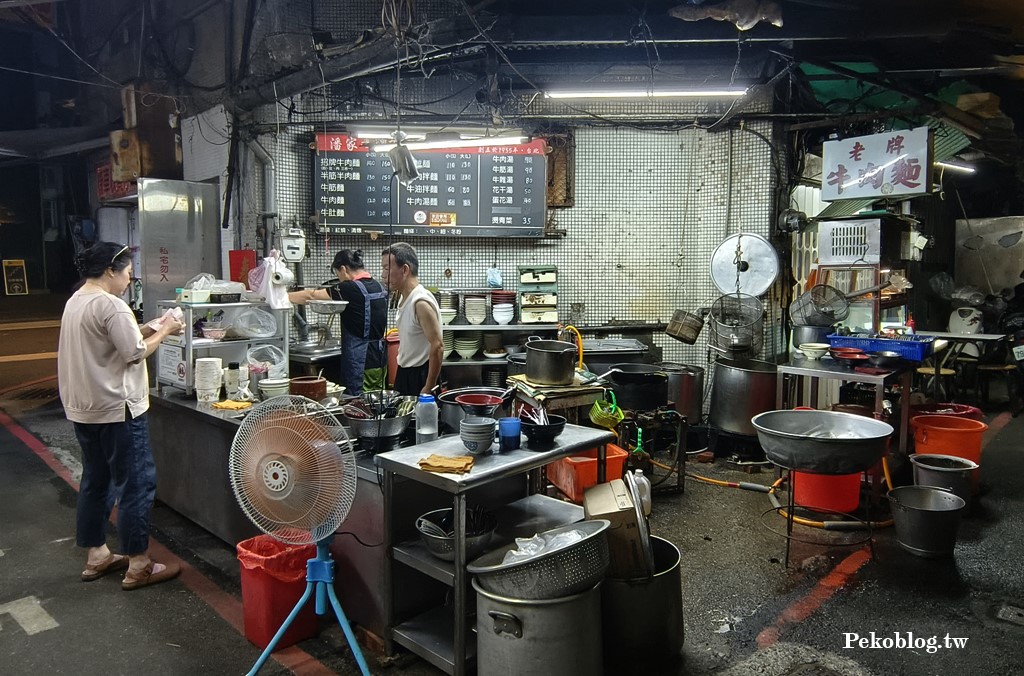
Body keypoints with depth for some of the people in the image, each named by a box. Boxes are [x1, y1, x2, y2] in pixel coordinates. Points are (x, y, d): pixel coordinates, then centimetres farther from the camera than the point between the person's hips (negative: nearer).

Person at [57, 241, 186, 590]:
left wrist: (147, 329, 8)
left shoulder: (76, 301, 11)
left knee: (96, 481, 18)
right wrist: (163, 331, -5)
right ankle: (138, 566, 5)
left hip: (84, 408, 10)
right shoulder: (110, 305, -19)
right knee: (136, 484, -2)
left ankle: (96, 556, 29)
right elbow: (135, 352, -19)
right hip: (116, 409, -10)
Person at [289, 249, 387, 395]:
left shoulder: (351, 288, -14)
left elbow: (311, 296, -9)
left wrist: (281, 297, 1)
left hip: (360, 362, -8)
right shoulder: (380, 287, 8)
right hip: (380, 358, 8)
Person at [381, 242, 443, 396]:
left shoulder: (421, 302, -21)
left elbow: (437, 347, -24)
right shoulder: (404, 299, 8)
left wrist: (428, 389, -21)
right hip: (404, 373, 9)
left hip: (419, 377, -9)